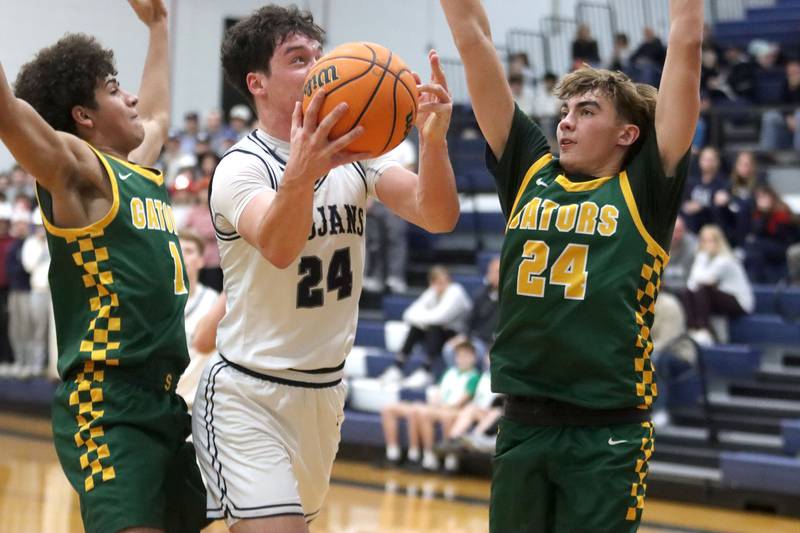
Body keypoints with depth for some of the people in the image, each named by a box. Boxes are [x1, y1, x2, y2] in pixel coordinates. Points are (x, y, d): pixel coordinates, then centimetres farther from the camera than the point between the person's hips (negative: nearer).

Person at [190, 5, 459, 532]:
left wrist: (434, 141, -34)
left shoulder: (357, 152, 0)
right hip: (249, 395, -6)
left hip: (326, 391, 6)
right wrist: (300, 175, -57)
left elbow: (438, 216, -14)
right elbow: (278, 248, -36)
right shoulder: (242, 167, -15)